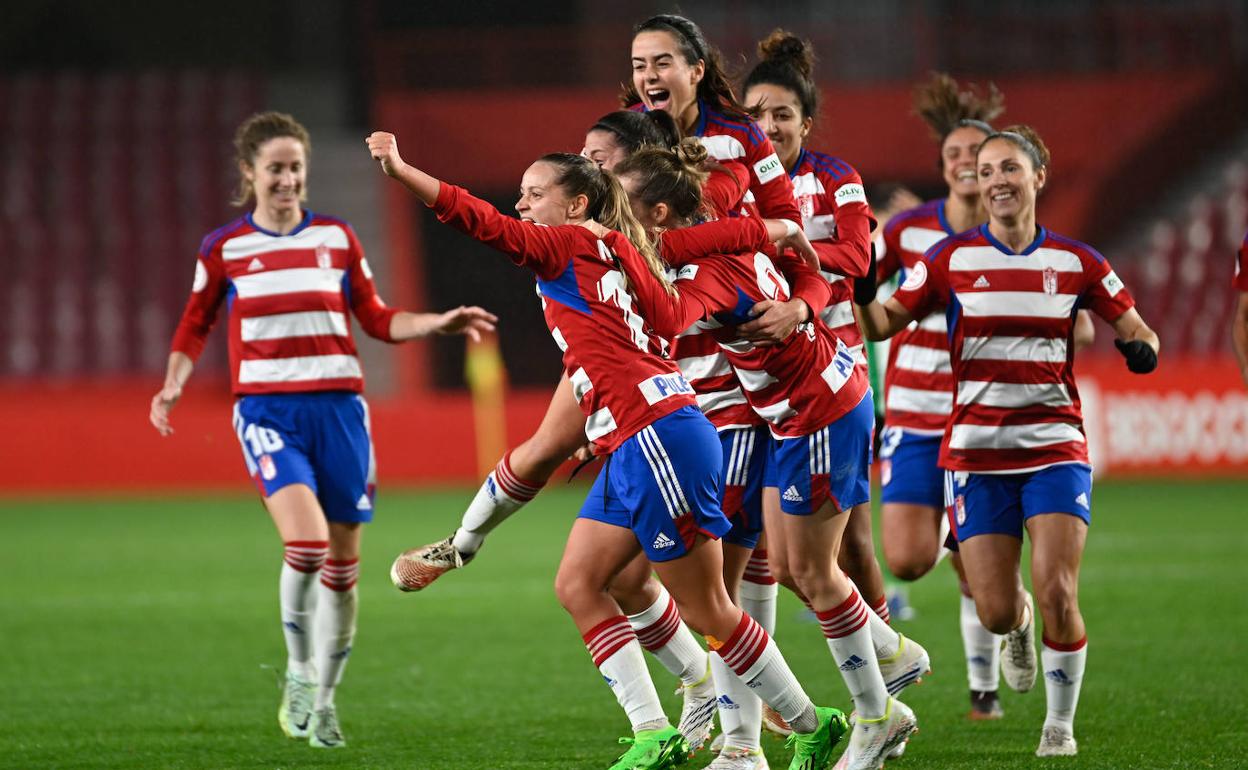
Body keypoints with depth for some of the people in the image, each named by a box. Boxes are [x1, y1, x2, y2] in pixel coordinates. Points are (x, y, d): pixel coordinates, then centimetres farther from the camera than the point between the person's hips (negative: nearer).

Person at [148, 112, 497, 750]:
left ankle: (324, 700, 18)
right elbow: (195, 325, 13)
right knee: (307, 540, -24)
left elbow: (377, 320, 15)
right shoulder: (224, 249, 4)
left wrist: (439, 323, 1)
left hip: (338, 407, 3)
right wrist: (174, 384, -3)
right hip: (267, 408, -3)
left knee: (342, 562, 3)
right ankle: (298, 672, -2)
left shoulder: (337, 238, 9)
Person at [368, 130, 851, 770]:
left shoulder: (570, 244, -5)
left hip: (656, 436, -10)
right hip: (630, 450, 10)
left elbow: (488, 224, -17)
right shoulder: (612, 255, 20)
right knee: (577, 586, 5)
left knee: (705, 610, -1)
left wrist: (401, 171, -22)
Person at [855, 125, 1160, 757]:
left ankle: (1061, 724, 8)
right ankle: (1017, 623, 35)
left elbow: (1135, 330, 11)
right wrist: (861, 294, -19)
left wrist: (1140, 348, -12)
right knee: (994, 613, -5)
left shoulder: (1075, 263, 2)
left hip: (1054, 448, 0)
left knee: (1057, 594, -14)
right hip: (976, 452, 0)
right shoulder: (952, 259, 0)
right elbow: (884, 324, 3)